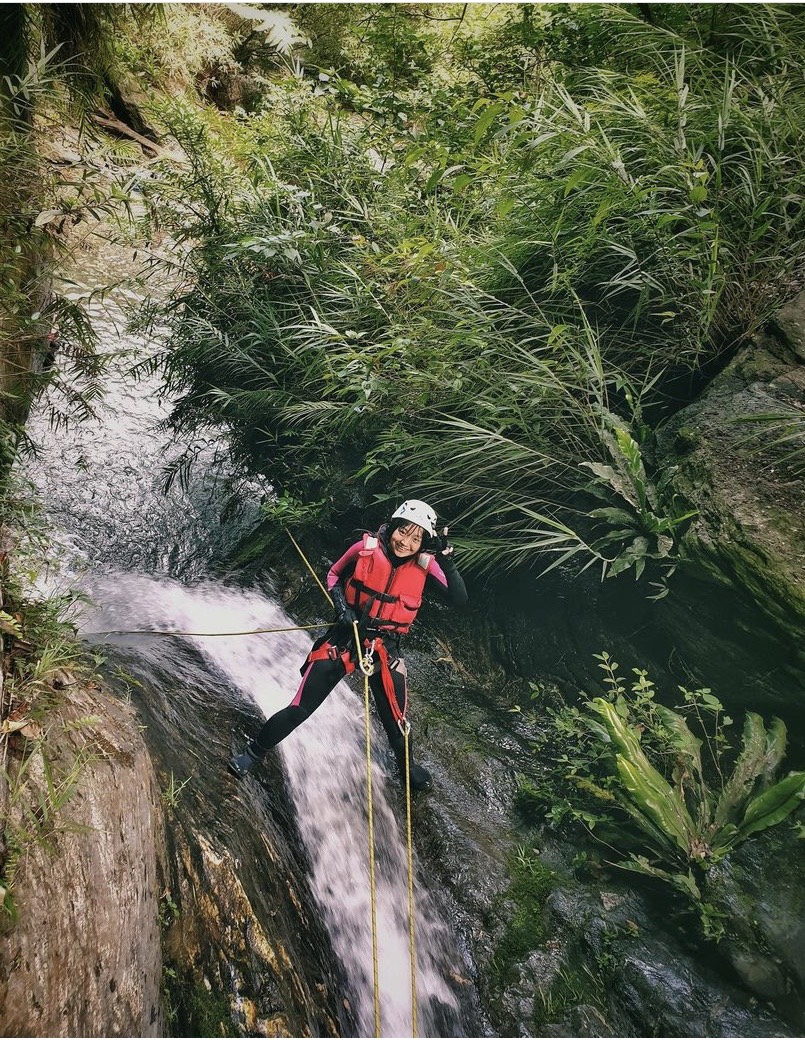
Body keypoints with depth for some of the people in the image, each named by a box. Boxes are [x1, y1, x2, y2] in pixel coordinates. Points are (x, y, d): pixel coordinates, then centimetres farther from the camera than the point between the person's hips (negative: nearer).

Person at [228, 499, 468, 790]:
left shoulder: (425, 565, -10)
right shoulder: (365, 549, -11)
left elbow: (458, 599, -17)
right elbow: (334, 574, 5)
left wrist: (448, 562, -29)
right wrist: (340, 604, -11)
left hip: (386, 650, 1)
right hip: (345, 638, -1)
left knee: (397, 721, 11)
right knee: (299, 709, -2)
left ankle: (407, 766, 43)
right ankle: (253, 753, 20)